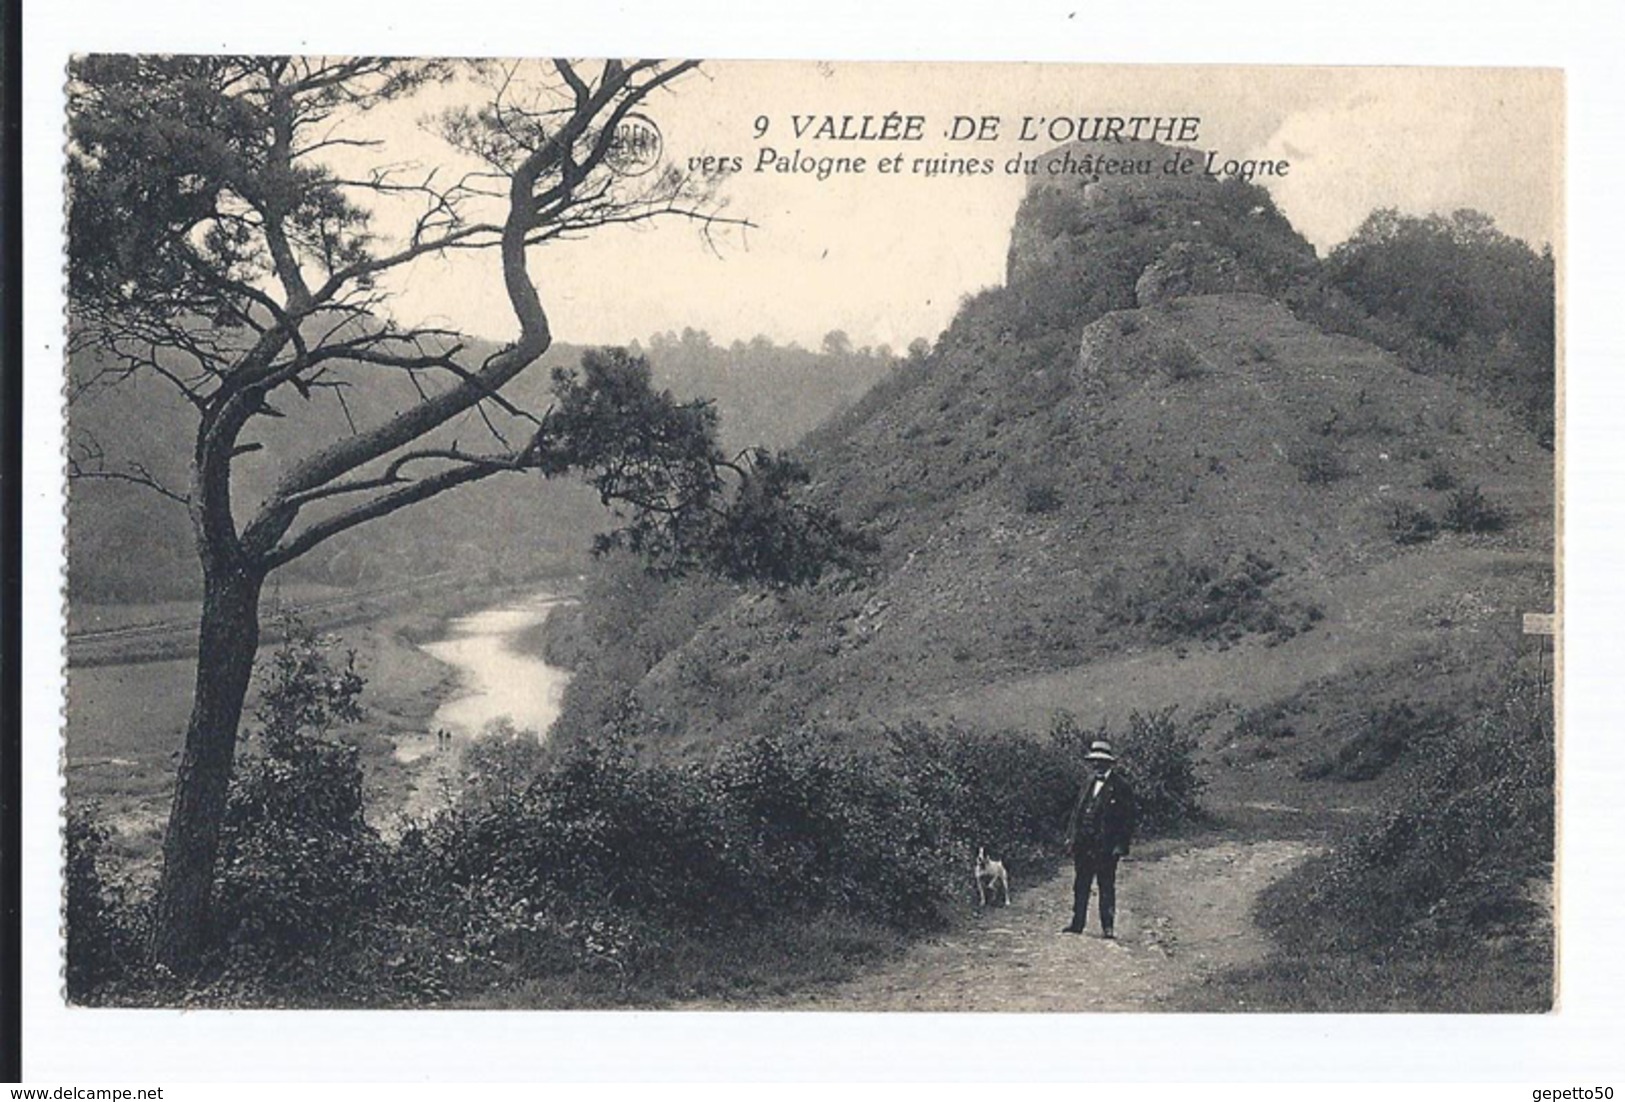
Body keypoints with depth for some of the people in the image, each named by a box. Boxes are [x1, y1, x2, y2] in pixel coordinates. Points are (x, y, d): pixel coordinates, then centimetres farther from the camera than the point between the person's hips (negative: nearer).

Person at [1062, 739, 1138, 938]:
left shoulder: (1121, 786, -6)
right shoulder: (1088, 783, 16)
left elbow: (1129, 817, -9)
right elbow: (1077, 809, 20)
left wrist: (1121, 845, -14)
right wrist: (1071, 836, 11)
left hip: (1106, 846, -6)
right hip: (1083, 845, 6)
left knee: (1107, 886, -1)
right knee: (1081, 885, 11)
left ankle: (1107, 927, 4)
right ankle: (1077, 923, 18)